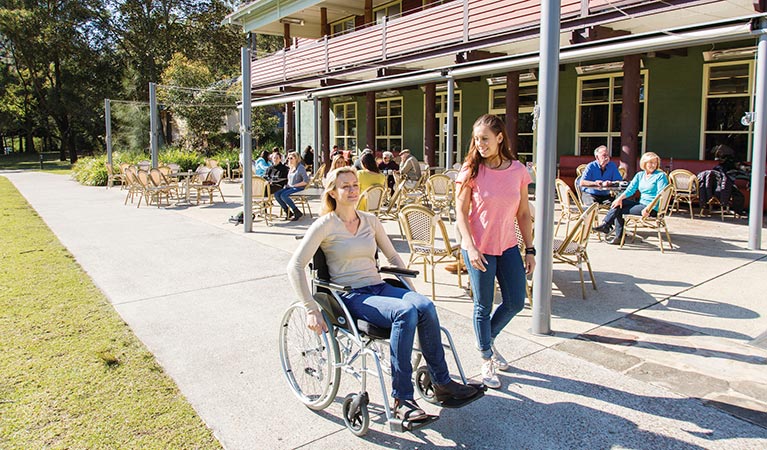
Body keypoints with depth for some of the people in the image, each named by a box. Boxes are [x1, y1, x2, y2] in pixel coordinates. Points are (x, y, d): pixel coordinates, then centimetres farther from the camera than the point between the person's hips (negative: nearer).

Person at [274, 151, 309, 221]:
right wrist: (287, 185, 8)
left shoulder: (301, 168, -9)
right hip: (290, 187, 8)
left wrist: (294, 185, -15)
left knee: (283, 195, -29)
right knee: (276, 194, -12)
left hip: (299, 188, -8)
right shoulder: (291, 168, 16)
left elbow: (306, 181, -16)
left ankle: (297, 212, -20)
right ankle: (288, 212, -4)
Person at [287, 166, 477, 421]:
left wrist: (411, 291, 15)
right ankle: (401, 399, -24)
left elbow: (393, 257, 22)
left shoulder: (370, 220, 14)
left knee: (425, 306, -25)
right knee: (406, 312, -33)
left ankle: (441, 383, -13)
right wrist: (311, 310, -16)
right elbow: (295, 267, -9)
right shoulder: (325, 225, -3)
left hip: (380, 288, 5)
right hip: (352, 296, -5)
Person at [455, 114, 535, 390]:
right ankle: (486, 360, 25)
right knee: (483, 306, 6)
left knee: (515, 303, 10)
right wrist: (471, 247, -18)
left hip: (508, 246, 4)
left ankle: (488, 339, 38)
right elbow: (461, 212, -9)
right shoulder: (472, 170, -9)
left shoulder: (518, 170, -1)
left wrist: (530, 249, 3)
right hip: (479, 248, -4)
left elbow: (523, 214, 4)